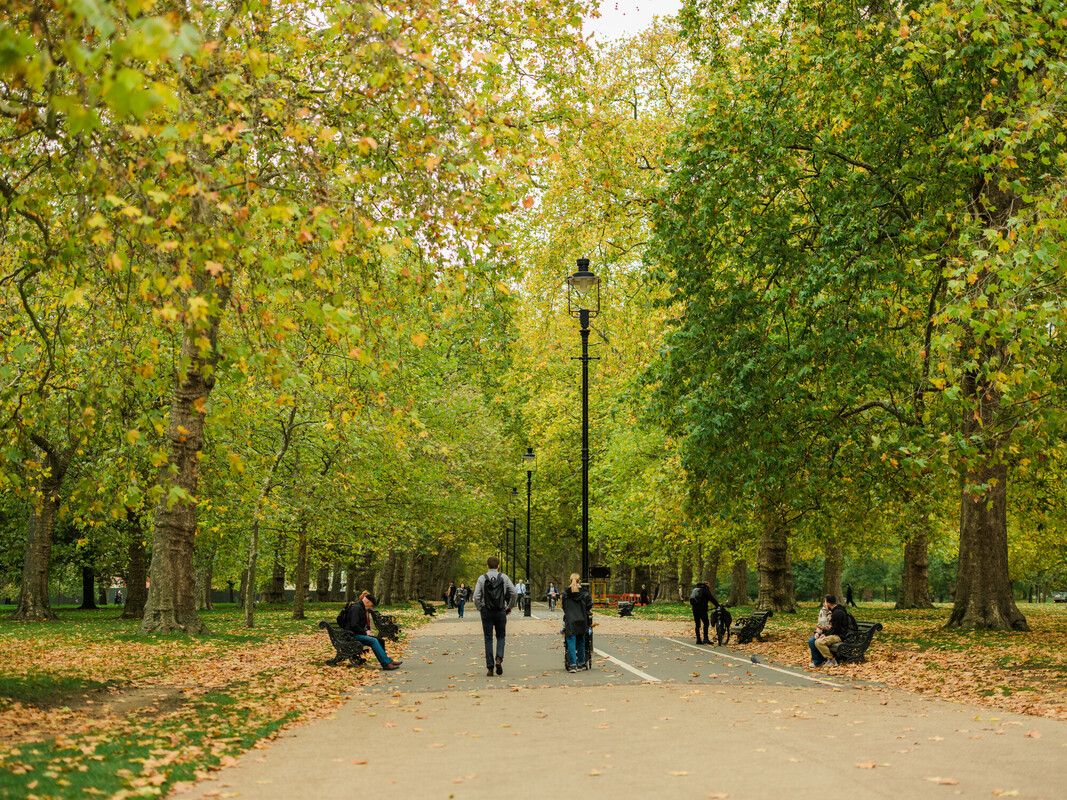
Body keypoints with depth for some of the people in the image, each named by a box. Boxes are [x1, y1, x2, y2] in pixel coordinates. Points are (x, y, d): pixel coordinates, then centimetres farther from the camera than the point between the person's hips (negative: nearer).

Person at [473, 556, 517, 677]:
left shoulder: (482, 578, -1)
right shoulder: (504, 577, 2)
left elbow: (476, 596, -8)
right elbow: (514, 593, -3)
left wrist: (479, 609, 6)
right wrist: (509, 607, 8)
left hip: (486, 612, 0)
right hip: (501, 611, 0)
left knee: (488, 639, 5)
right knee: (500, 636, 14)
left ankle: (490, 667, 2)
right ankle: (499, 659, -10)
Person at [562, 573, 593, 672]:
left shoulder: (565, 594, 0)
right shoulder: (585, 593, -1)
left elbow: (564, 608, 6)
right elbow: (589, 606, 2)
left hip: (570, 622, -1)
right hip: (582, 622, 1)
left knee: (571, 643, -2)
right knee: (581, 643, 14)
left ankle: (572, 665, -10)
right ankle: (581, 664, 22)